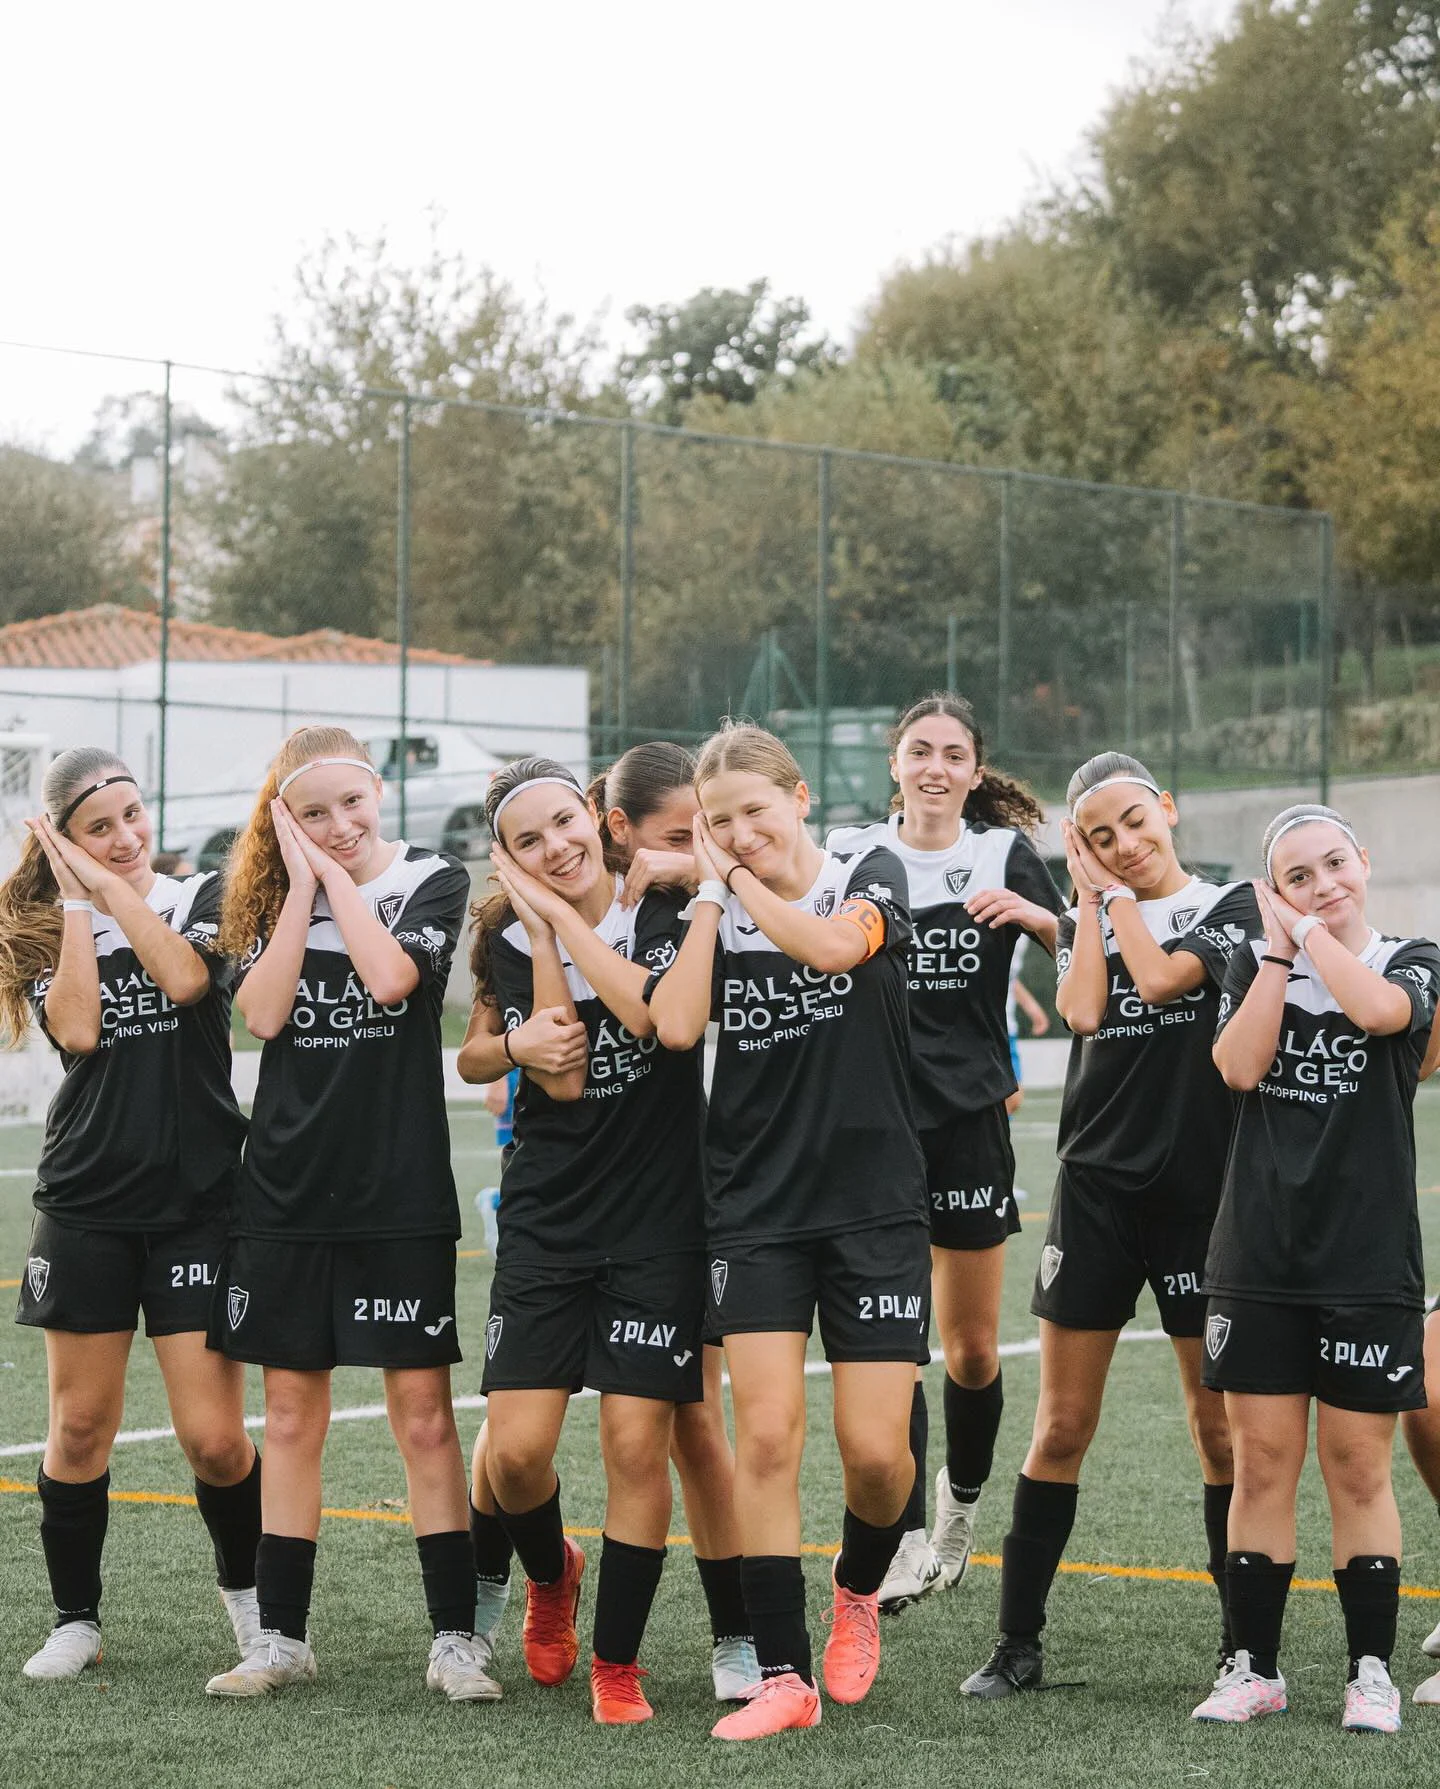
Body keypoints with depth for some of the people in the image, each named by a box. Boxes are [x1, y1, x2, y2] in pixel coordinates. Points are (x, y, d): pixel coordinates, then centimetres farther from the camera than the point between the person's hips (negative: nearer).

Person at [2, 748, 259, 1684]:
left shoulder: (203, 900, 3)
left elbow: (183, 977, -19)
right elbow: (76, 1029, -14)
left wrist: (110, 884, -13)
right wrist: (77, 898, -10)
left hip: (197, 1202, -1)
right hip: (87, 1206, 1)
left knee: (215, 1439, -4)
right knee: (81, 1427, 5)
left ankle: (248, 1591, 21)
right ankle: (76, 1623, 19)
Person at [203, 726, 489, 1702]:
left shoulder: (434, 881, -1)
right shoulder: (279, 896, 8)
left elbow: (391, 977, -19)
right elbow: (263, 1010, -8)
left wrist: (335, 873, -10)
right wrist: (302, 881, -8)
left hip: (400, 1193, -3)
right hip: (287, 1187, 3)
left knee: (423, 1412, -2)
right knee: (291, 1414, 8)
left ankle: (456, 1637, 4)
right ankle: (284, 1637, 15)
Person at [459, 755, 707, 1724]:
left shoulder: (669, 913, -2)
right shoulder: (510, 943, 3)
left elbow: (655, 1014, -20)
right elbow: (561, 1077, -9)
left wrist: (564, 915, -15)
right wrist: (540, 928, -11)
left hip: (660, 1219, -1)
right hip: (548, 1217, 2)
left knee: (638, 1444, -5)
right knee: (516, 1446, -6)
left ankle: (617, 1662, 10)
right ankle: (550, 1573, 28)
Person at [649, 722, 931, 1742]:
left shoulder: (870, 877, 0)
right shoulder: (713, 915, 5)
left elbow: (835, 945, -23)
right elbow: (675, 1025, -13)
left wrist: (743, 880, -13)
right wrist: (712, 891, -7)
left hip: (875, 1204, -1)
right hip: (756, 1209, 1)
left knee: (876, 1449, -4)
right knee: (767, 1435, -8)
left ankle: (859, 1590, 28)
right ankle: (785, 1676, -1)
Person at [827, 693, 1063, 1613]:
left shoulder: (1005, 855, 4)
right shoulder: (853, 854, 5)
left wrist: (1032, 915, -17)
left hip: (970, 1120, 0)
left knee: (974, 1348, 7)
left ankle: (962, 1502, 32)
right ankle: (908, 1538, -6)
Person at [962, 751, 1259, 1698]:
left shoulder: (1230, 907, 1)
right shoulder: (1084, 921, 10)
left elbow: (1159, 979, -16)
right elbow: (1083, 1011, -10)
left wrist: (1120, 893, -3)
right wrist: (1090, 892, -3)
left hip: (1203, 1191, -3)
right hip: (1098, 1185, 3)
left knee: (1220, 1426, 2)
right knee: (1061, 1428, 2)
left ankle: (1245, 1644, 12)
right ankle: (1019, 1644, 8)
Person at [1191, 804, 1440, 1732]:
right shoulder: (1258, 962, 8)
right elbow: (1239, 1066, -9)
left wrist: (1311, 930, -9)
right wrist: (1279, 949, -8)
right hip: (1259, 1259, 2)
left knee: (1358, 1470, 3)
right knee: (1262, 1466, 5)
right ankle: (1256, 1666, 13)